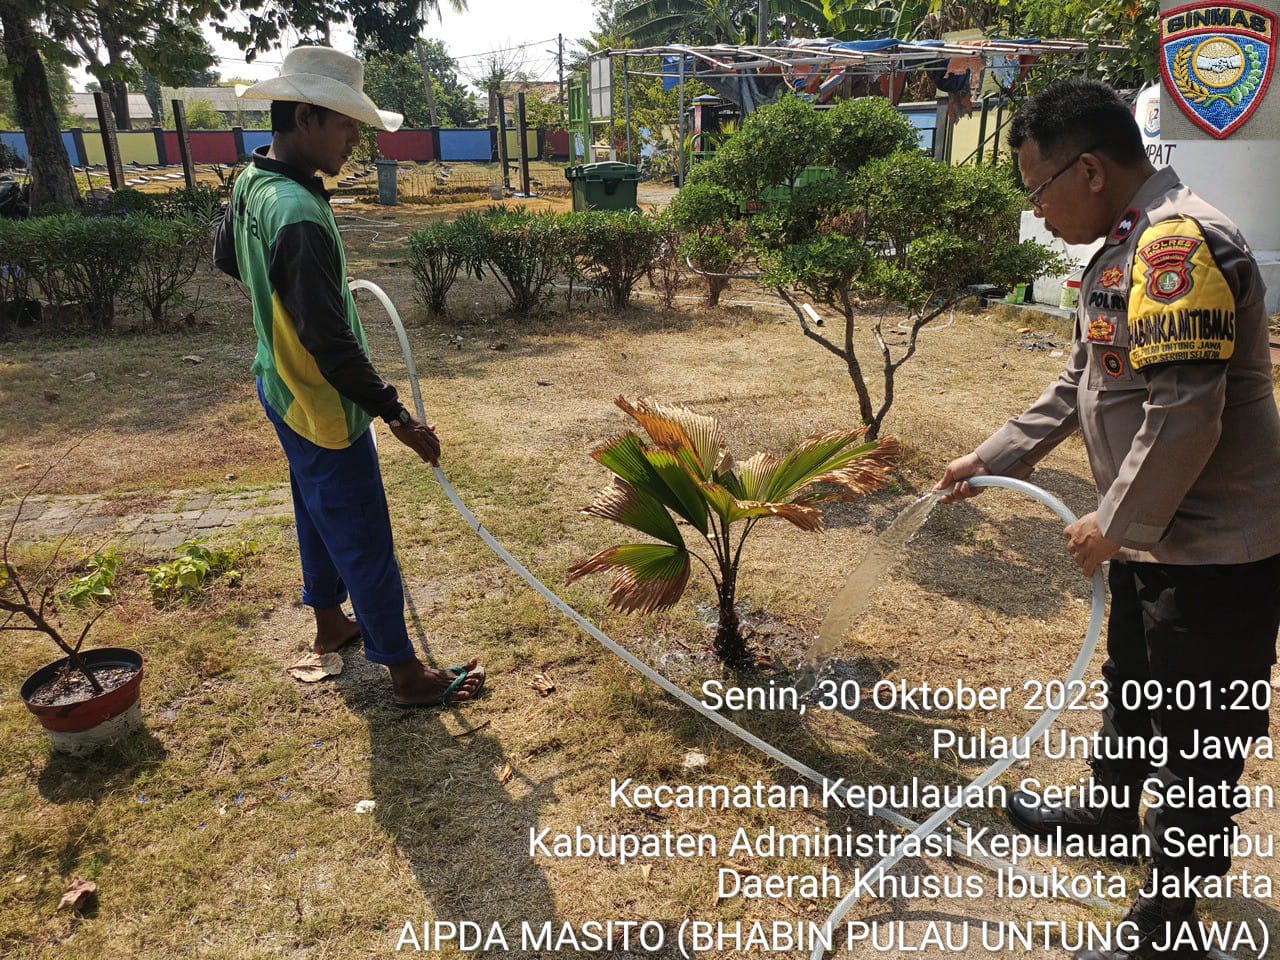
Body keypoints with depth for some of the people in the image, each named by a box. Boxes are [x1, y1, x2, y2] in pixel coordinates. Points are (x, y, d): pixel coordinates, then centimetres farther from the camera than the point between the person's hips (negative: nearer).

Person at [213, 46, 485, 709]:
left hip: (282, 386, 10)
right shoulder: (299, 216, -30)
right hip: (323, 406, -10)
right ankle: (407, 674, 15)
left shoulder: (250, 184, 1)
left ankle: (329, 622, 45)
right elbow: (329, 342, -29)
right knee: (364, 542, 1)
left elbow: (226, 259, 20)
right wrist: (396, 416, -23)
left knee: (318, 513, 25)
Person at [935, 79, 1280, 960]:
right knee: (1132, 683, 28)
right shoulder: (1129, 247, 10)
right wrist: (993, 458, 15)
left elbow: (1184, 415, -29)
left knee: (1197, 745, 4)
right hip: (1155, 534, 10)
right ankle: (1112, 805, 52)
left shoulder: (1179, 244, -23)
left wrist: (1115, 523, -17)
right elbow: (1081, 385, 17)